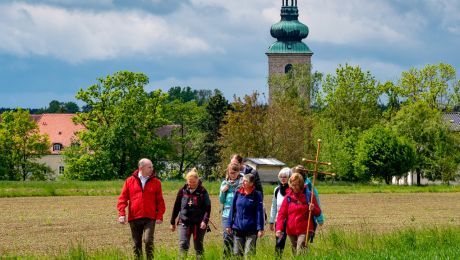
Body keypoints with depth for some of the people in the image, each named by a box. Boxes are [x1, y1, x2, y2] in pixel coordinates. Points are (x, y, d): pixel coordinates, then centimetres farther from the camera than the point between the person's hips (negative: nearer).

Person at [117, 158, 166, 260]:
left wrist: (159, 216, -3)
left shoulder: (156, 182, 6)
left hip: (150, 218, -1)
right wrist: (121, 213, -4)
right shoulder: (130, 181, 7)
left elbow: (160, 201, 6)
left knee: (148, 240, -16)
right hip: (134, 218, 1)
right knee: (137, 244, 7)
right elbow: (123, 198, 6)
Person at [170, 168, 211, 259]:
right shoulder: (183, 191, 3)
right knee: (183, 245, -11)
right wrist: (172, 222, 11)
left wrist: (205, 220, -20)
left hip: (198, 224, -1)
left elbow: (207, 208, -6)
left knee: (198, 246, 7)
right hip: (184, 223, 1)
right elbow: (176, 207, 9)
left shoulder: (203, 192, -3)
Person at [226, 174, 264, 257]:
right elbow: (232, 210, 9)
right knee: (237, 253, 8)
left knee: (249, 254, -1)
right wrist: (229, 224, 7)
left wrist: (260, 228, -12)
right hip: (237, 228, 4)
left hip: (251, 229, -4)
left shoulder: (256, 195, -6)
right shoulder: (238, 193, 4)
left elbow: (259, 212, -7)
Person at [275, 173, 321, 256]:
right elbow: (282, 214, 3)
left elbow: (318, 212, 4)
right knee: (295, 253, 10)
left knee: (300, 252, -18)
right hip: (291, 231, 4)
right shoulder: (288, 197, 5)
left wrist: (313, 209, -20)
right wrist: (279, 228, -10)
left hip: (304, 230, -4)